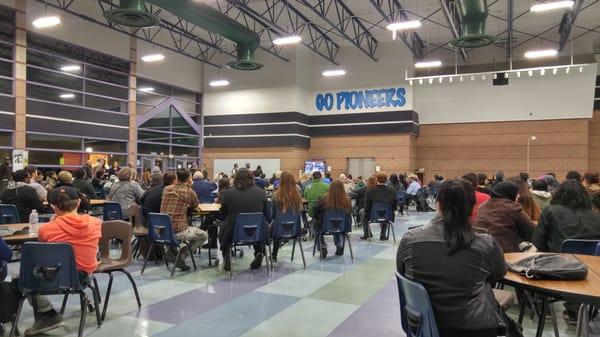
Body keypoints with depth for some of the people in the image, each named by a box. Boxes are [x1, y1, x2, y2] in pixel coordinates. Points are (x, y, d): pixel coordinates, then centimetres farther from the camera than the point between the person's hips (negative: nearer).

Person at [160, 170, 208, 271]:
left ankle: (172, 250, 16)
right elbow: (195, 206, 14)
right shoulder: (189, 192, -6)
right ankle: (181, 257, 3)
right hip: (178, 231, -6)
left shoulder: (166, 189, 6)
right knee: (204, 236, 13)